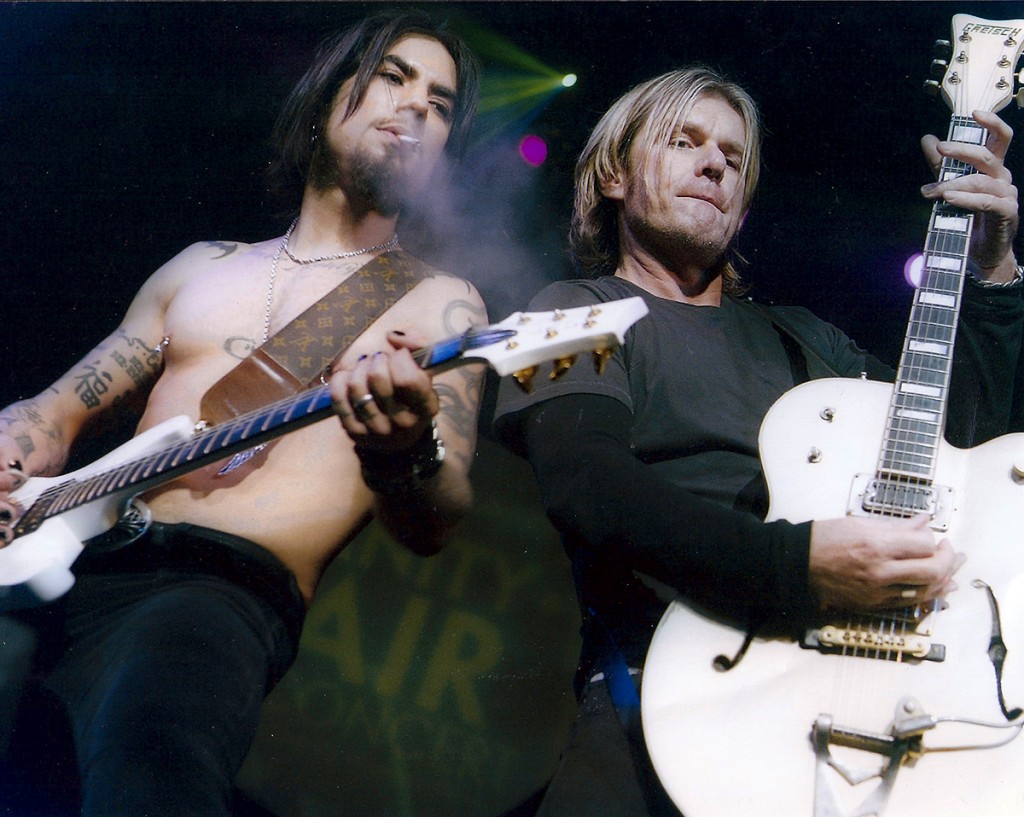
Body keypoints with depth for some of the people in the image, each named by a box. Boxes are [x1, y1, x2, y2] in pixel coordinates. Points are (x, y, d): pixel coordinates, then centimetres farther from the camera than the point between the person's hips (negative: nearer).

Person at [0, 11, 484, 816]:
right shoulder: (201, 267, 27)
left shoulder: (439, 302, 14)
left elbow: (435, 526, 1)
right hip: (67, 558, 5)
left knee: (151, 746, -39)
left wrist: (405, 456, -25)